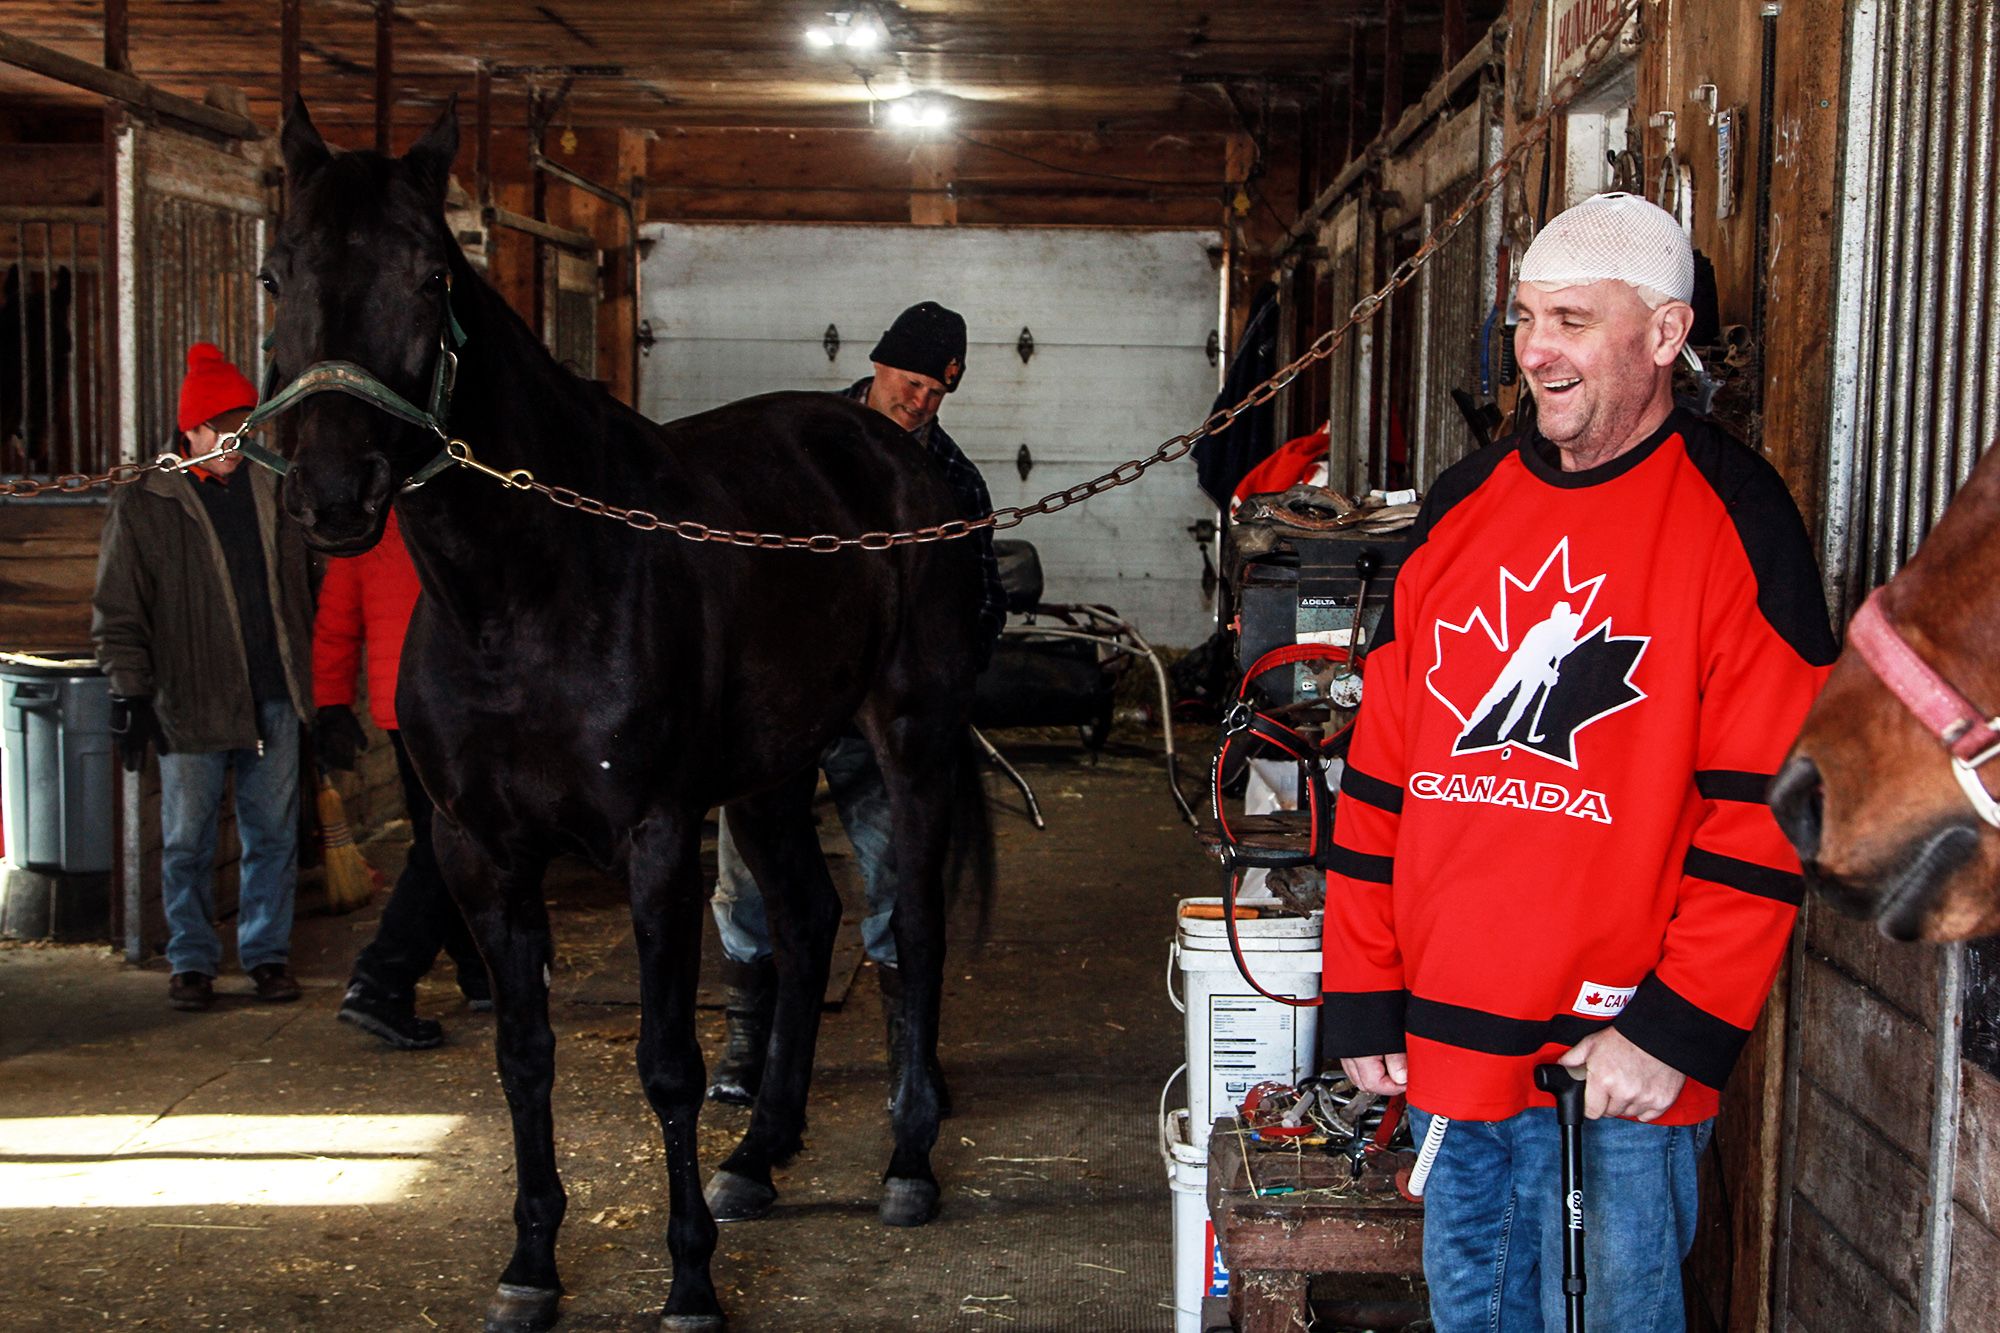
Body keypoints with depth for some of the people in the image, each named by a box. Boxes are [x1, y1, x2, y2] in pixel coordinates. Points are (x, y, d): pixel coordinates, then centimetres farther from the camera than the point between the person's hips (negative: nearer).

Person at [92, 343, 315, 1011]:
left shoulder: (273, 493, 10)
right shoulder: (143, 505, 0)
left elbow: (300, 590, 19)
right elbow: (116, 612, 0)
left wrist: (308, 677, 15)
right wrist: (131, 692, -7)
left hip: (273, 699, 3)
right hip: (190, 702, -3)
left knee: (274, 834, 8)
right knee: (187, 841, 4)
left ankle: (267, 952, 20)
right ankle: (192, 961, 17)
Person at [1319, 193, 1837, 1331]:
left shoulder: (1735, 521, -8)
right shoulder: (1464, 509, 8)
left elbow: (1765, 816, -13)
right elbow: (1381, 769, 10)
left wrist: (1677, 1030, -17)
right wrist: (1362, 996, 7)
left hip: (1619, 1065, -5)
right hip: (1449, 1039, 6)